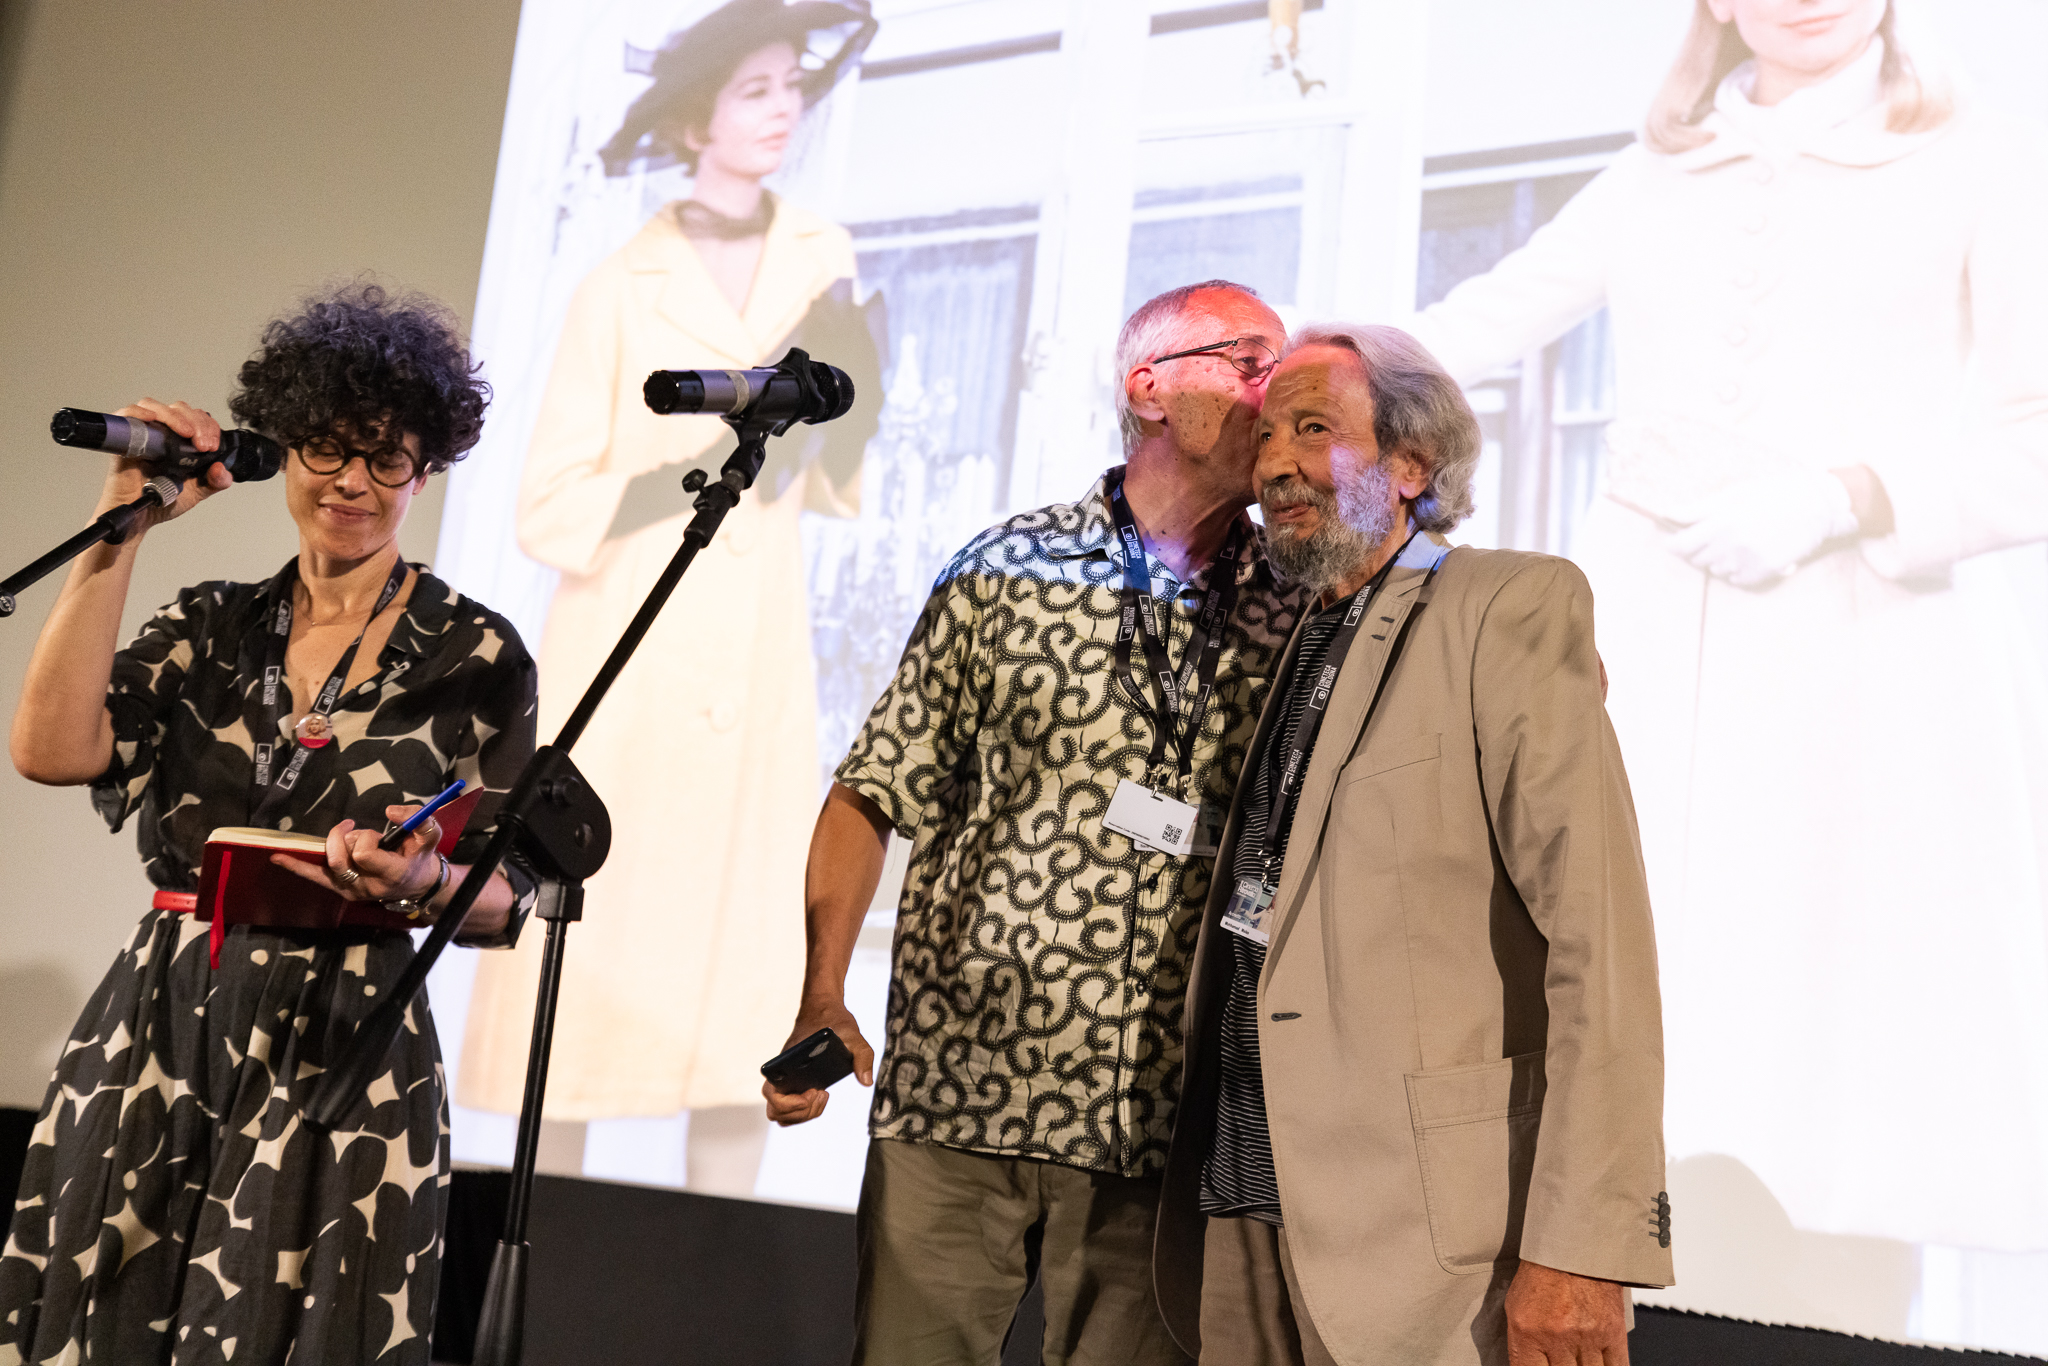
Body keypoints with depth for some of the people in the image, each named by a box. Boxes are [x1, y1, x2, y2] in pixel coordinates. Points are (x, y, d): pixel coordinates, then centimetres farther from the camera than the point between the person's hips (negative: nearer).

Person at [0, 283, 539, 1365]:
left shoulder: (477, 656, -2)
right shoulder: (211, 626, 8)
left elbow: (506, 901, -1)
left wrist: (418, 881, -24)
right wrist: (124, 525, -8)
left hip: (341, 1064, -3)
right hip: (144, 1054, 3)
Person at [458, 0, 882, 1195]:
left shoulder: (823, 260, 9)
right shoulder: (621, 289, -3)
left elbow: (830, 485, 11)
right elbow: (551, 511, -5)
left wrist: (853, 400, -9)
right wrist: (704, 461, -17)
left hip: (759, 662, 3)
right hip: (626, 655, -3)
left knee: (750, 972, -1)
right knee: (585, 962, -3)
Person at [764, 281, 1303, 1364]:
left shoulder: (1296, 609, 6)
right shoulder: (1009, 570, 3)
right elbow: (876, 793, 4)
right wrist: (821, 999, -6)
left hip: (1155, 1132, 1)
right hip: (956, 1093, -1)